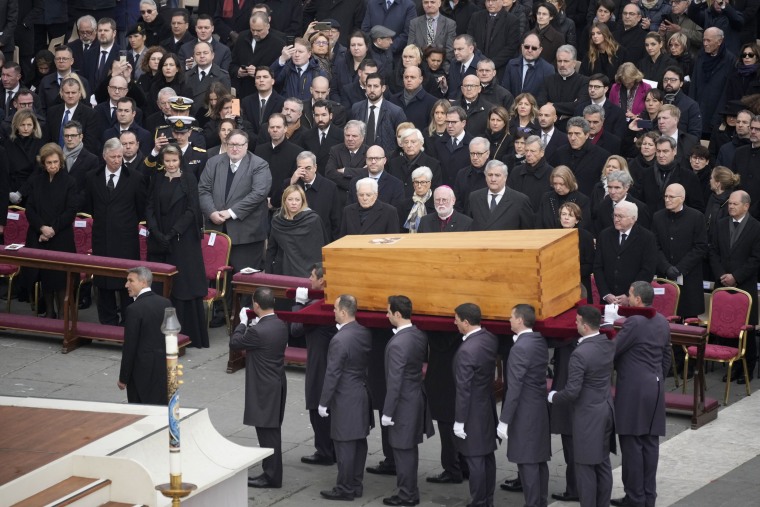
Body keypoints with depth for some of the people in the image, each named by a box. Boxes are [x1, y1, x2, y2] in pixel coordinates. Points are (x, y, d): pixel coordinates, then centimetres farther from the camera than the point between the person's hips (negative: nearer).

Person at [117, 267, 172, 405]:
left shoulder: (134, 310, -16)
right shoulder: (166, 303, 4)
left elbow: (130, 347, -15)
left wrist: (123, 378, -7)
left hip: (142, 370, -6)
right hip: (164, 367, 6)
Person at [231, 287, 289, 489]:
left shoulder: (257, 331, -25)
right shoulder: (281, 325, 1)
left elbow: (234, 343, -11)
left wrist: (243, 322, 1)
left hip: (264, 389, -9)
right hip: (277, 384, 9)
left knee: (267, 433, 1)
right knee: (272, 432, 17)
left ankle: (272, 476, 8)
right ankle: (272, 472, 26)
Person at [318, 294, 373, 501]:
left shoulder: (340, 340, -20)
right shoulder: (365, 333, 3)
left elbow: (332, 374, -17)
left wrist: (323, 402, -11)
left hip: (346, 399, -8)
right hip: (363, 395, 8)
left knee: (345, 445, -1)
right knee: (359, 442, 13)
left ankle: (345, 488, 4)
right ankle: (356, 484, 21)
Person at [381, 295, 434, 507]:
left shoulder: (397, 344, -24)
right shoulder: (420, 336, 2)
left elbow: (394, 381, -22)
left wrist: (388, 412, -16)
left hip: (404, 402, -9)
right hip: (417, 397, 9)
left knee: (403, 450, 3)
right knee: (410, 448, 18)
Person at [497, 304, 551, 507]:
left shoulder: (520, 348, -20)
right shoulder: (540, 341, 7)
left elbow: (514, 388, -21)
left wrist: (504, 420, -16)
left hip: (525, 413, -9)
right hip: (540, 410, 9)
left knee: (527, 462, -3)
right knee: (539, 459, 15)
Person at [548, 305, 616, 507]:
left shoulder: (580, 354, -23)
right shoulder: (609, 345, 1)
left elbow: (572, 392, -24)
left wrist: (553, 397, -4)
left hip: (588, 416, -8)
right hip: (606, 409, 8)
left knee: (585, 466, 0)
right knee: (603, 463, 14)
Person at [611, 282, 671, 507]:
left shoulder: (634, 322, -16)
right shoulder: (662, 322, 10)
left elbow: (611, 351, -14)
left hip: (634, 389, -8)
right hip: (656, 388, 8)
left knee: (631, 444, -2)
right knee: (650, 442, 10)